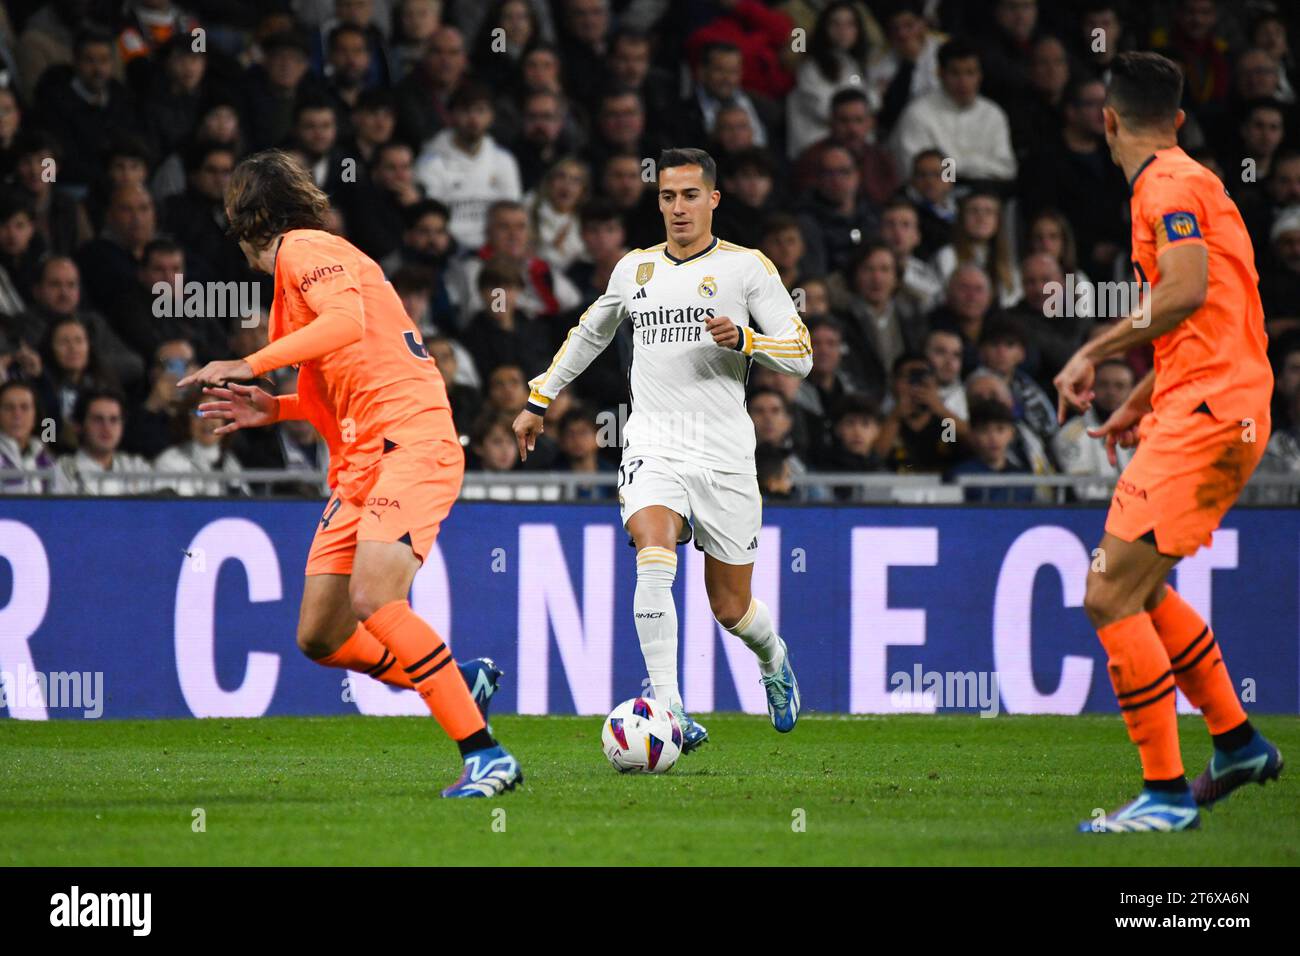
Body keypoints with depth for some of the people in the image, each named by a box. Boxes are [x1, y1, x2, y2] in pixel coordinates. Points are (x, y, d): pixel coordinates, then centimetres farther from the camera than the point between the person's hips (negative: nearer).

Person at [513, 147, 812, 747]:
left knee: (730, 608, 7)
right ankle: (667, 710, -31)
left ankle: (774, 659, 43)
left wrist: (743, 339, -18)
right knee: (654, 560, -27)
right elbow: (589, 333, 31)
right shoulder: (634, 268, 13)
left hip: (725, 454, -1)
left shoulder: (747, 267, 2)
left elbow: (801, 355, -1)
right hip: (653, 445, 1)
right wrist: (539, 400, 33)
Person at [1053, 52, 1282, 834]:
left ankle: (1167, 793, -11)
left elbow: (1187, 292, -22)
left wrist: (1095, 352, -16)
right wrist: (1139, 406, 28)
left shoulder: (1169, 184, -9)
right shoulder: (1185, 179, 21)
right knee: (1139, 588, 22)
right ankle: (1239, 743, 28)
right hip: (1210, 409, 10)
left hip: (1204, 416, -10)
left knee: (1112, 597, -12)